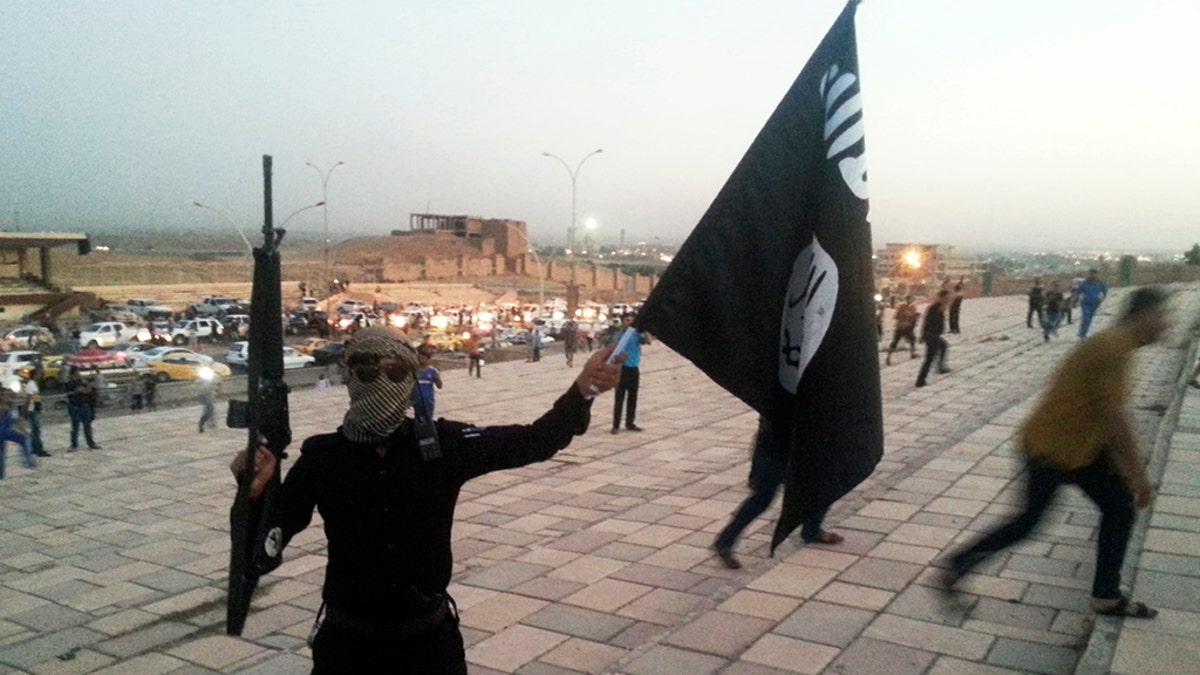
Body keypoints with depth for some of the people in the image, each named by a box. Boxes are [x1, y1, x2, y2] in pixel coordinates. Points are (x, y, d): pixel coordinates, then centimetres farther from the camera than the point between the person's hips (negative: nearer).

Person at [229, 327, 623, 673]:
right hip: (348, 640, 0)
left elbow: (531, 442, -8)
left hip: (429, 636, 0)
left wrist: (582, 391, -22)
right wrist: (256, 493, -29)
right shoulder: (323, 457, -9)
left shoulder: (443, 445, -9)